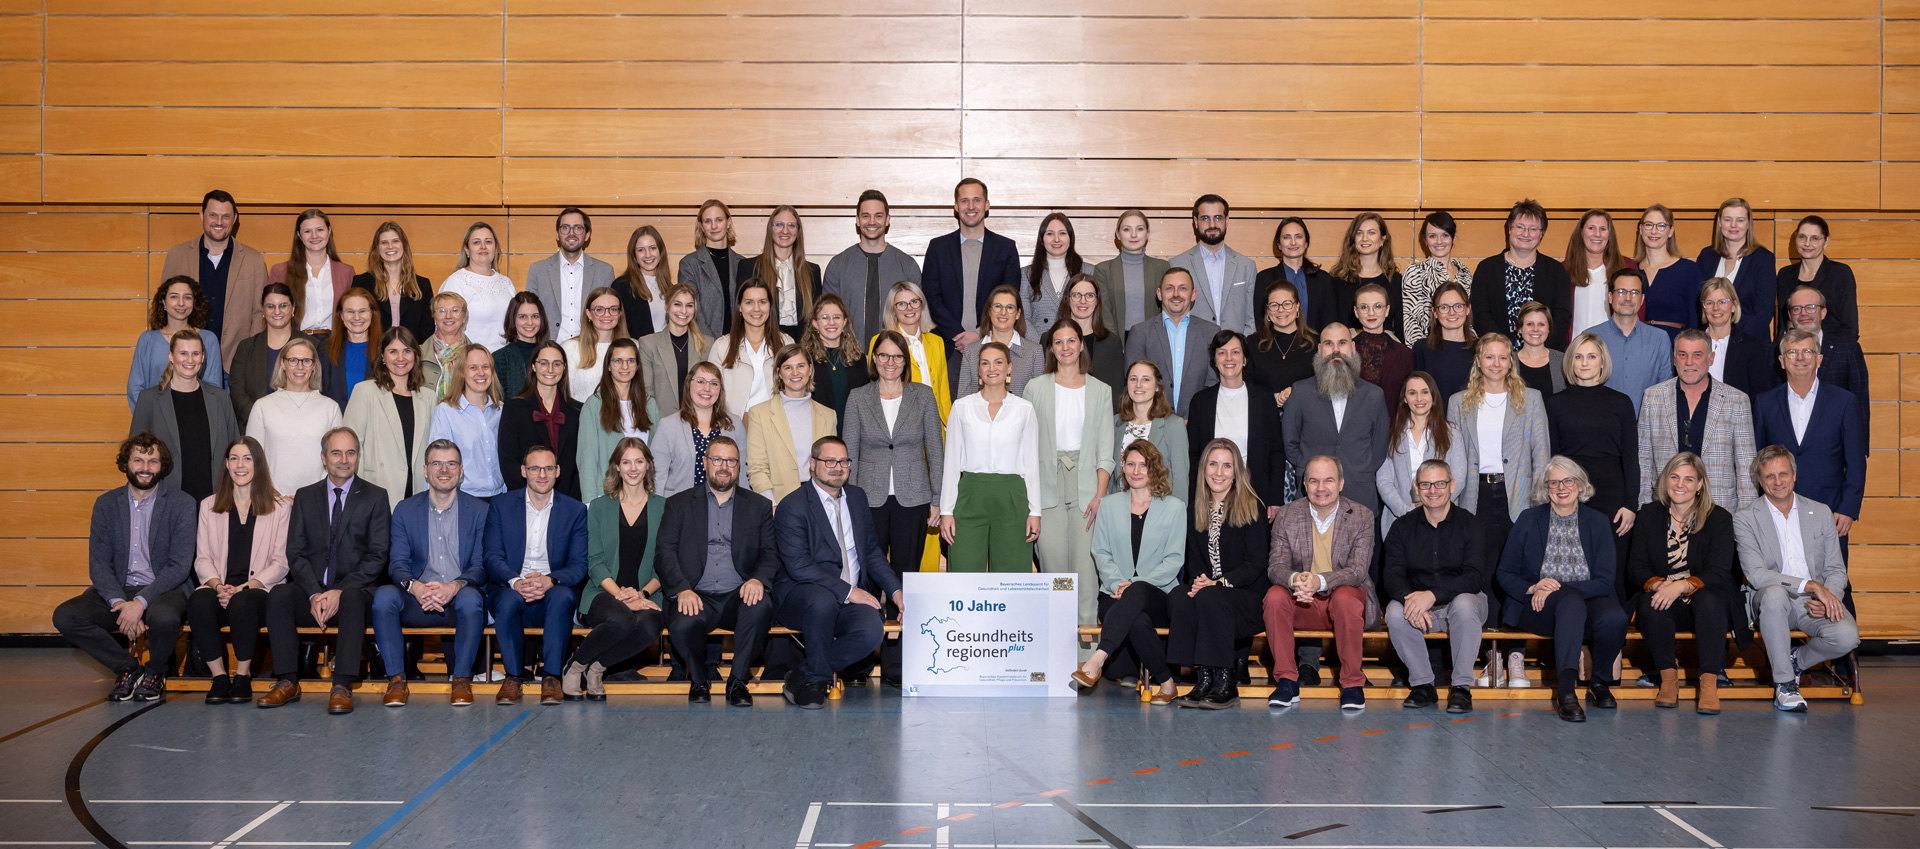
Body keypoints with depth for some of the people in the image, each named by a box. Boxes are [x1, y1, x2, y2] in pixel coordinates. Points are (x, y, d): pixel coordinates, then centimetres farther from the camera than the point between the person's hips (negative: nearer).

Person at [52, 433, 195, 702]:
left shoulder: (181, 504, -2)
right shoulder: (106, 504, 8)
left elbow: (180, 566, -9)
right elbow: (98, 564, 2)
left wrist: (140, 602, -21)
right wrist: (119, 603, -17)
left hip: (163, 589, -3)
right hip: (117, 591, 3)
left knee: (164, 617, -38)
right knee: (64, 615, -22)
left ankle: (154, 671, -3)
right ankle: (129, 668, -4)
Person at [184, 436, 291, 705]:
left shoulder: (279, 506, 10)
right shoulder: (209, 506, 19)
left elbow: (281, 562, 3)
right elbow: (202, 559, 12)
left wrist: (247, 586, -12)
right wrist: (218, 585, -9)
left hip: (259, 589, -2)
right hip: (219, 588, 2)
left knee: (242, 603, -37)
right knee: (198, 602, -33)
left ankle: (243, 676, -17)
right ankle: (219, 676, -19)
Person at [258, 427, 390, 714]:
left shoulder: (376, 497, 6)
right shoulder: (305, 497, 14)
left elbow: (377, 556, -2)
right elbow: (295, 553, 6)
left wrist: (341, 591, -16)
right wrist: (314, 594, -13)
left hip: (355, 590, -3)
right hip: (312, 591, 3)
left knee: (352, 599, -37)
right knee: (278, 595, -28)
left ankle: (342, 687, -39)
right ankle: (288, 683, -24)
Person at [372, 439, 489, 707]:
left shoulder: (479, 511, 7)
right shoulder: (405, 510, 12)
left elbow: (481, 566, 0)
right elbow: (397, 563, 4)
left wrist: (455, 586, -22)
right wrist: (414, 586, -20)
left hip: (458, 598, -1)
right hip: (416, 602, 2)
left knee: (471, 599, -36)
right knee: (383, 595, -29)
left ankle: (461, 679, -21)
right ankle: (396, 680, -21)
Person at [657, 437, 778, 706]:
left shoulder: (759, 506, 17)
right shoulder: (679, 504, 13)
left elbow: (771, 552, 8)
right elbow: (665, 553, 3)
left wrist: (758, 579, -16)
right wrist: (682, 589, -16)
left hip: (738, 596, 1)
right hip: (696, 597, -1)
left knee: (761, 606, -34)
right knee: (681, 625, -33)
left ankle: (737, 681, -15)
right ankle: (698, 679, -1)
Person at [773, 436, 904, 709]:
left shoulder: (857, 497, 13)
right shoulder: (793, 506, -9)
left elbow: (872, 551, 20)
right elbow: (798, 566, -18)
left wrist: (895, 591, 5)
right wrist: (847, 591, -22)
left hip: (852, 595, 5)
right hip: (799, 594, -5)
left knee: (872, 630, -27)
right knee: (822, 600, -40)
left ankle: (804, 676, -10)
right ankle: (818, 676, -16)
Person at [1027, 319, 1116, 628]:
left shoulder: (1101, 391, 8)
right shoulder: (1036, 388, 7)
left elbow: (1105, 449, 5)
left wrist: (1099, 495, -5)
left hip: (1086, 480, 0)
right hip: (1047, 483, 0)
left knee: (1085, 559, -7)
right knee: (1052, 556, -4)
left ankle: (1088, 624, -1)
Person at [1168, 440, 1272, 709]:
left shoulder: (1251, 507, -1)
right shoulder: (1196, 509, 13)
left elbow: (1255, 564, -7)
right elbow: (1194, 559, 11)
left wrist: (1218, 583, -20)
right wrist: (1197, 580, -12)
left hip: (1247, 598, -4)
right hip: (1206, 590, 4)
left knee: (1208, 598, -34)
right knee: (1178, 595, -28)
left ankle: (1226, 685, -24)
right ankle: (1203, 679, -26)